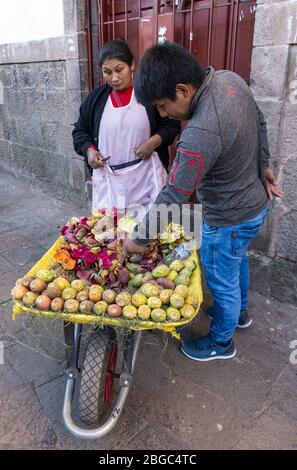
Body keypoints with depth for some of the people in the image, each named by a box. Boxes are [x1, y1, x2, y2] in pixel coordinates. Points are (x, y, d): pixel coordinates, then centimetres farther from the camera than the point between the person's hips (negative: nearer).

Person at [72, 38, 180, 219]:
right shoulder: (96, 98, 7)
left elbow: (172, 124, 4)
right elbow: (80, 131, 16)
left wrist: (154, 141, -14)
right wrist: (89, 150, -4)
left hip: (146, 176, -2)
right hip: (107, 179, 2)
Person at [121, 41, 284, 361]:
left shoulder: (201, 133, -37)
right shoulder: (230, 79, -9)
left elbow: (173, 197, -30)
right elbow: (259, 123, 7)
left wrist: (140, 239, -18)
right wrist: (262, 167, 14)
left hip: (230, 220, -9)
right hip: (256, 200, 9)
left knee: (222, 282, 13)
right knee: (237, 260, 30)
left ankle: (221, 342, 40)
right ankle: (239, 311, 57)